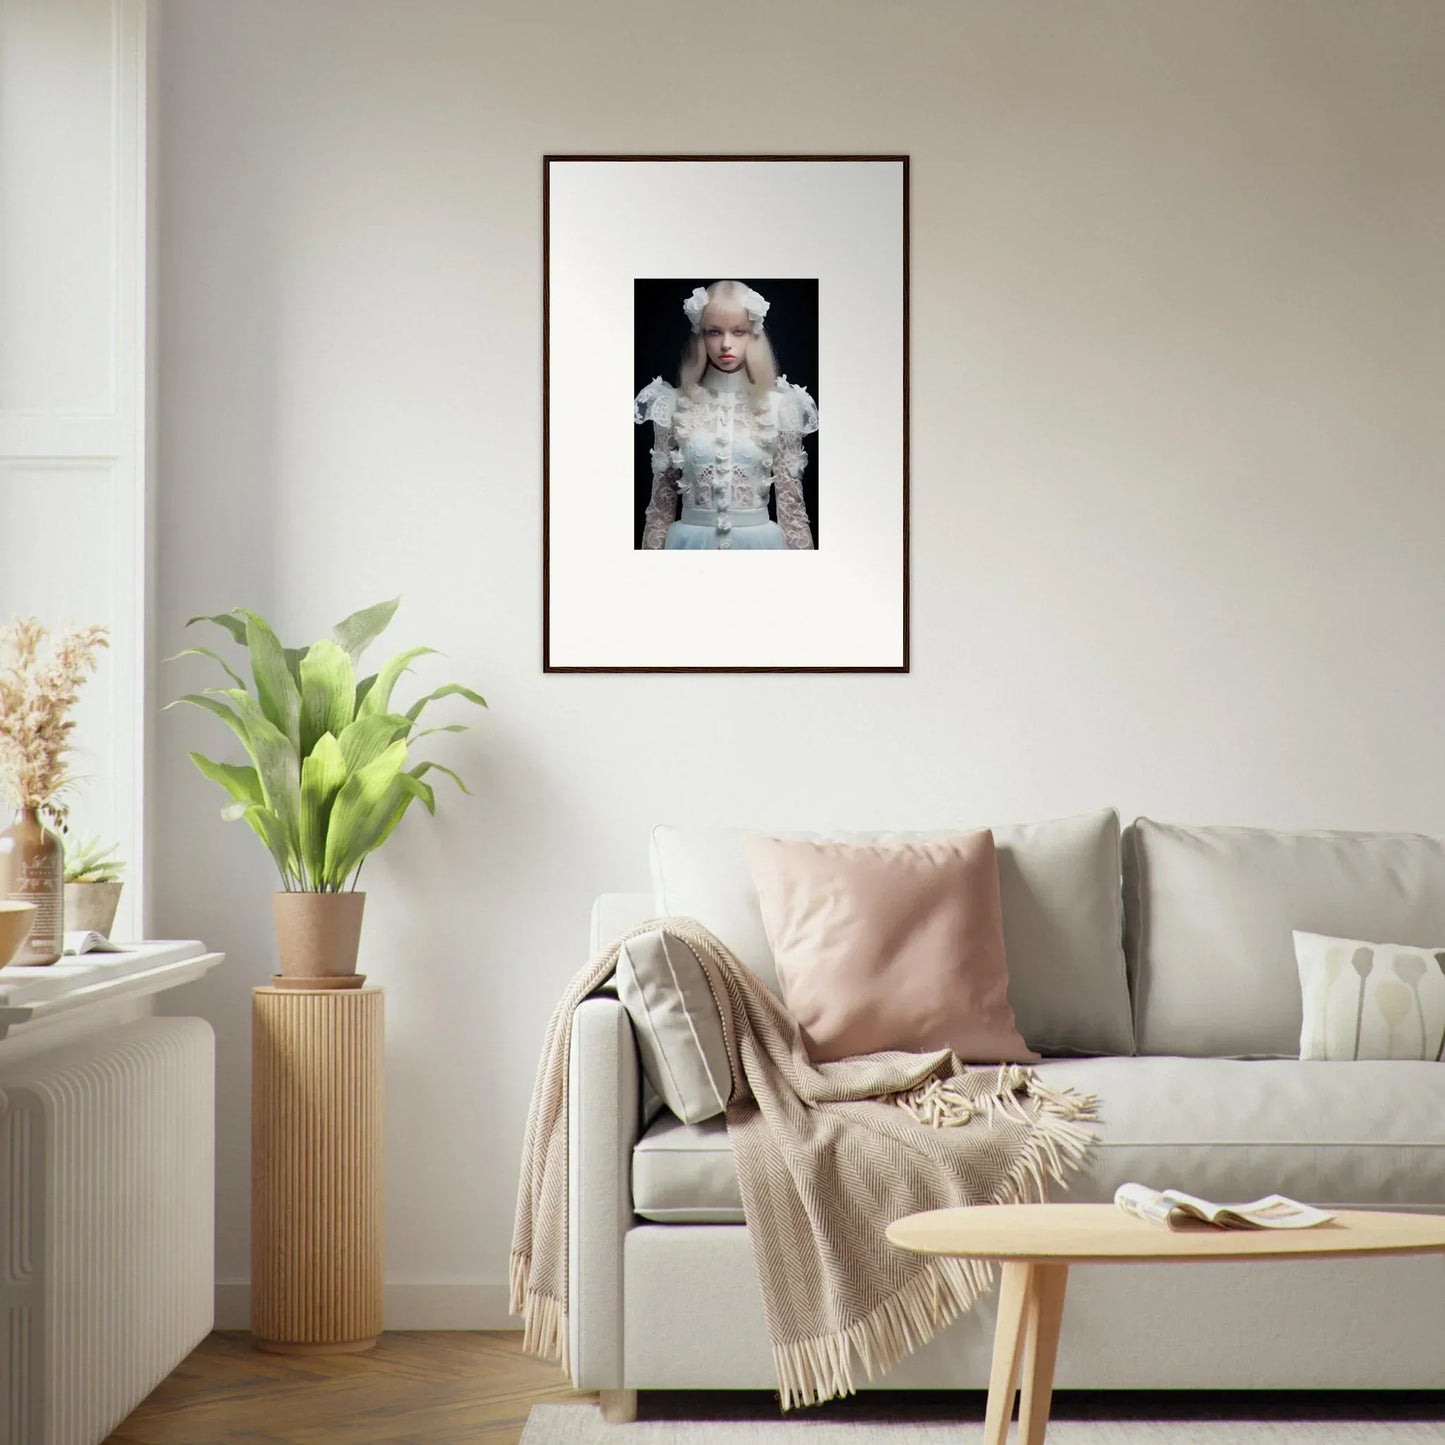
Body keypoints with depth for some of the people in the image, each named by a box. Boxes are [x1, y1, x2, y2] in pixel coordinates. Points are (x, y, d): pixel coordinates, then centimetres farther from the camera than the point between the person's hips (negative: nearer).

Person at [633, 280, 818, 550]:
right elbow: (662, 496, 5)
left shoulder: (779, 405, -2)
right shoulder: (676, 404, 0)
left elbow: (790, 498, 1)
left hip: (757, 544, 0)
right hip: (692, 544, 0)